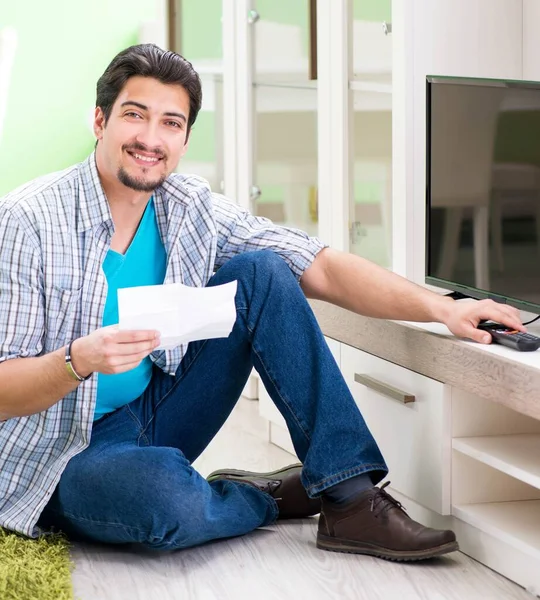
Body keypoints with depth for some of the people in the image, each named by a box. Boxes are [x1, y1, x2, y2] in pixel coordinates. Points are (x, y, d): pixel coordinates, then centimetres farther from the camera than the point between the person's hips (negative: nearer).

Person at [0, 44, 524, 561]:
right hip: (64, 456, -6)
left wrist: (442, 309, -20)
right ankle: (267, 499, -3)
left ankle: (351, 500, -12)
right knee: (163, 491, -41)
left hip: (153, 419, 6)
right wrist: (80, 359, -39)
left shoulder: (192, 209, -2)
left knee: (259, 272, -9)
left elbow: (320, 269, -7)